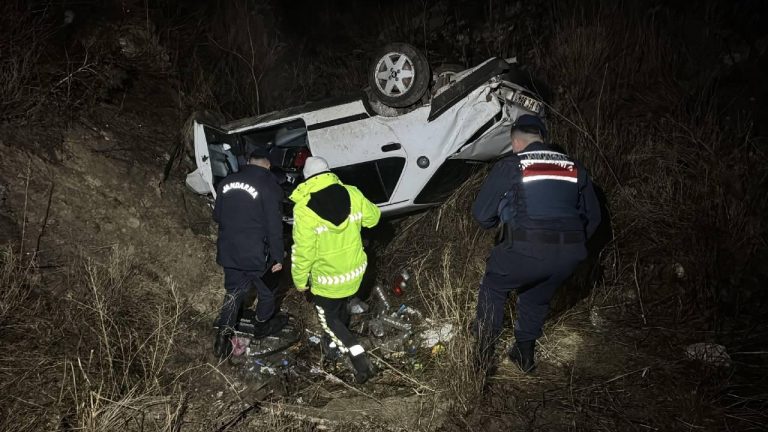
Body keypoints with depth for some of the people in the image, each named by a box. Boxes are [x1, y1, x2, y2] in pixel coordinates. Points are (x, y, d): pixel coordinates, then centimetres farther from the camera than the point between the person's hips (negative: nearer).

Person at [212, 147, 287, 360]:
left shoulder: (227, 182, 4)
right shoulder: (269, 186, -13)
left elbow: (217, 215, 14)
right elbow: (274, 226, -15)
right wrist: (277, 257, -7)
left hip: (229, 252, 5)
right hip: (256, 253, -5)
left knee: (233, 292, 18)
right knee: (267, 291, 18)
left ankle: (224, 335, 12)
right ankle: (262, 325, 35)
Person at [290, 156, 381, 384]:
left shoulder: (304, 209, -23)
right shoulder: (352, 194, -11)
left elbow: (303, 251, -19)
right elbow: (372, 217, 5)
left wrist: (299, 279, -5)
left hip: (327, 278, -5)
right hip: (355, 271, 5)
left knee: (329, 318, 14)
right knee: (341, 308, 29)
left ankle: (360, 360, 1)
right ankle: (336, 342, 52)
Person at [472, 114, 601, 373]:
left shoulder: (509, 166, 3)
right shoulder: (573, 167, 16)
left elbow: (481, 214, 3)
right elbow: (593, 217, 19)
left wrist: (499, 222, 25)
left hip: (525, 251, -4)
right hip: (569, 255, 4)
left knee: (493, 289, 22)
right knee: (536, 298, 30)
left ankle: (484, 354, 22)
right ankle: (525, 353, 38)